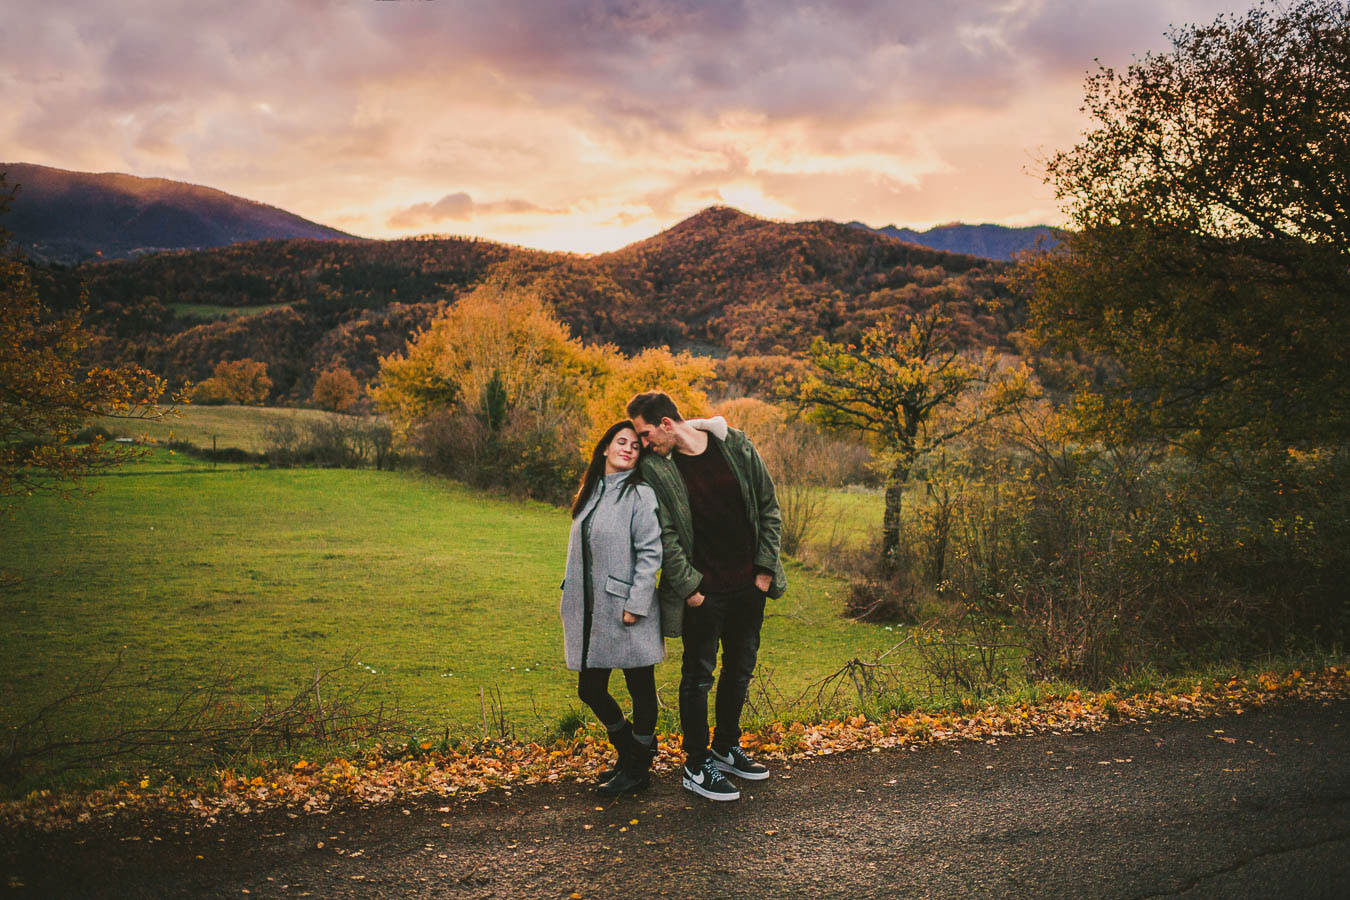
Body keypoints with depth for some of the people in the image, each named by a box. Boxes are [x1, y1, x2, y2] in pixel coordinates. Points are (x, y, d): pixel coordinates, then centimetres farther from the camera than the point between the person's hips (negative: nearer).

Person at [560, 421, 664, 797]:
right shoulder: (591, 492, 14)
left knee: (641, 691, 6)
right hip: (591, 612, 7)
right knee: (590, 690, 12)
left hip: (627, 612, -7)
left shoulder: (640, 494, -8)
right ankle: (628, 754, 34)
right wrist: (571, 601, 18)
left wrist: (635, 605, -17)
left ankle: (638, 769, 23)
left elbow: (650, 554, -13)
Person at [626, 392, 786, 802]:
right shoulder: (653, 468, -10)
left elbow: (769, 507, 3)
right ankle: (696, 768, 18)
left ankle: (726, 749, 35)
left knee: (740, 669, 16)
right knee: (699, 675, 4)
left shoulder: (736, 446, -4)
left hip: (749, 584, 4)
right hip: (703, 591, -4)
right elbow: (664, 536, -11)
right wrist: (689, 587, -14)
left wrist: (766, 567, -1)